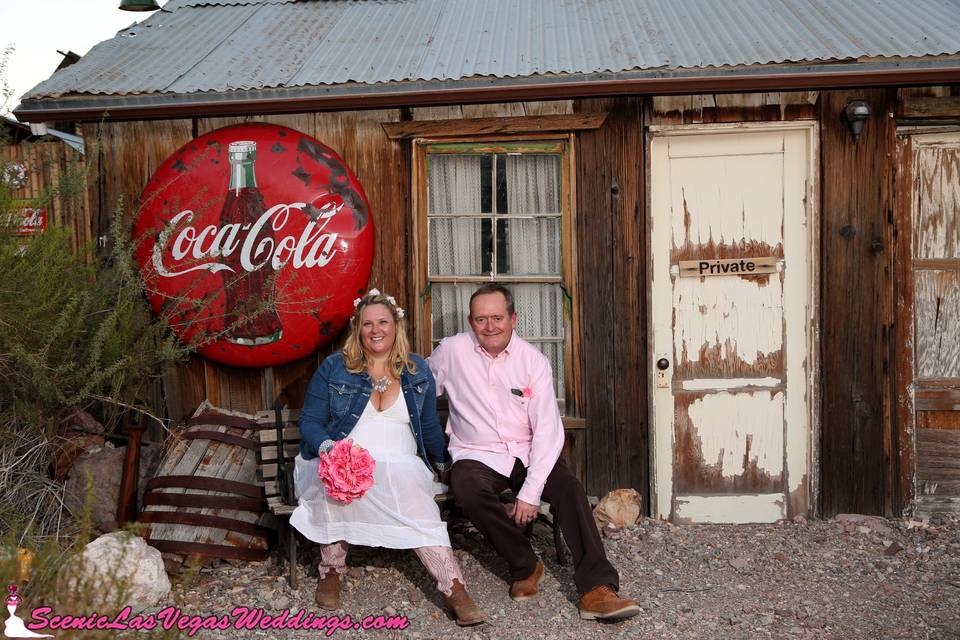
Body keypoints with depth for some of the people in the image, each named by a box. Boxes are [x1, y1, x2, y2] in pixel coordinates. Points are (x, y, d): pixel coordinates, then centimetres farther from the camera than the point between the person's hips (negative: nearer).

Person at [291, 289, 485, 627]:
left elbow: (429, 426, 23)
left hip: (401, 467, 1)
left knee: (411, 486, -35)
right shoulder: (334, 368, 7)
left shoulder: (417, 370, 13)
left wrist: (445, 463, 27)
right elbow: (309, 422, 5)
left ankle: (453, 588, -39)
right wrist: (327, 446, -15)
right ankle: (331, 571, -21)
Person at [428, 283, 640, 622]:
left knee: (569, 487, -26)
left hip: (528, 453, 1)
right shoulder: (451, 351, -3)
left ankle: (597, 590, -27)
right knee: (466, 489, -33)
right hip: (478, 456, 0)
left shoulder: (533, 360, -5)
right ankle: (526, 565, -12)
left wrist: (530, 492, -20)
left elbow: (547, 429, -10)